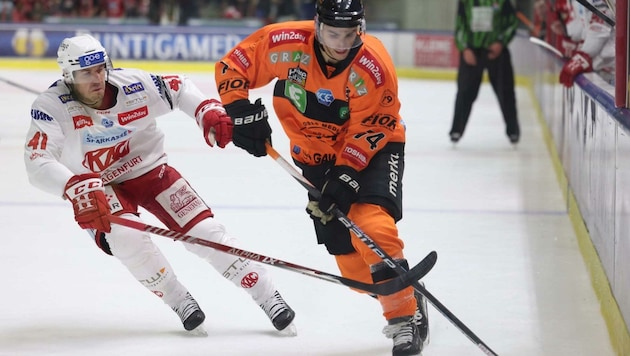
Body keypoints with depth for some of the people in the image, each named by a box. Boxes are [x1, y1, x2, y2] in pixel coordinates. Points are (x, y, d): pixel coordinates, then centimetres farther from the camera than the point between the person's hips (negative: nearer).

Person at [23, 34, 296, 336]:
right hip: (98, 188, -1)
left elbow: (178, 89, -1)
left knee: (204, 230, -10)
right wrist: (77, 188, -50)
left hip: (148, 171, 2)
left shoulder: (132, 85, -18)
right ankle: (181, 303, -7)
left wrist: (208, 110, -20)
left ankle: (269, 298, 0)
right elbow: (38, 164, -34)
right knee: (126, 236, -29)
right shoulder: (50, 106, -23)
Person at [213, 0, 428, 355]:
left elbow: (368, 131, -22)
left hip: (374, 148, -4)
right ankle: (400, 299, 19)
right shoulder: (287, 43, -21)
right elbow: (232, 66, -8)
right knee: (343, 245, -1)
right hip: (316, 153, 4)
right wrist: (242, 111, -18)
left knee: (370, 223, -26)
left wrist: (346, 175, -30)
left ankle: (408, 315, -19)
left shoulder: (374, 66, -27)